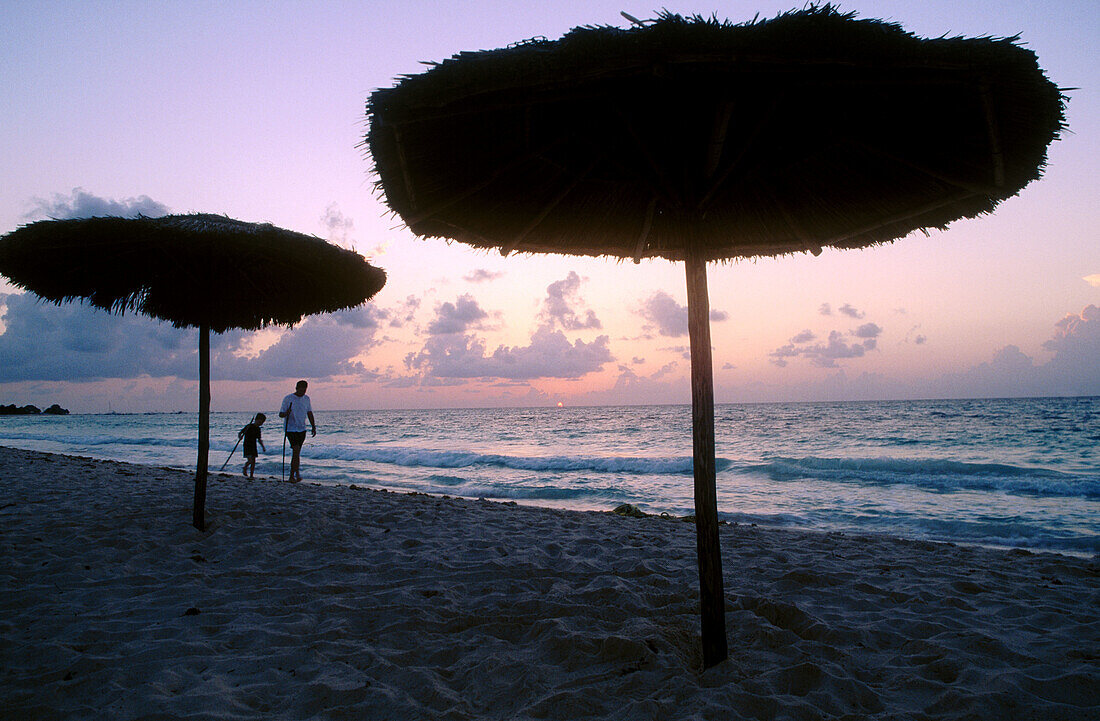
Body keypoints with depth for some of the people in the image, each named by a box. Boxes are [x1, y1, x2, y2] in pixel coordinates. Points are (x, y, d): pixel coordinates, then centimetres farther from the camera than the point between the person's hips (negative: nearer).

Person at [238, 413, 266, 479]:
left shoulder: (258, 429, 10)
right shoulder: (249, 426, -9)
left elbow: (259, 439, 20)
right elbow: (239, 433, -7)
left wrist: (263, 447, 12)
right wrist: (240, 437, -28)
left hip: (253, 447, 6)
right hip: (247, 446, -6)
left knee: (253, 462, 3)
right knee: (250, 460, -15)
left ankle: (251, 475, 10)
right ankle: (245, 468, 14)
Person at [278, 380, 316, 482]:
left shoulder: (306, 399, 9)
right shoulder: (288, 399, -6)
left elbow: (309, 413, 17)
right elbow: (280, 414, -6)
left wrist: (313, 426, 11)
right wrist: (286, 413, -29)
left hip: (302, 429, 5)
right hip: (291, 429, -5)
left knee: (296, 452, 9)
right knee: (296, 450, -18)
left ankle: (292, 476, 18)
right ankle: (297, 473, -16)